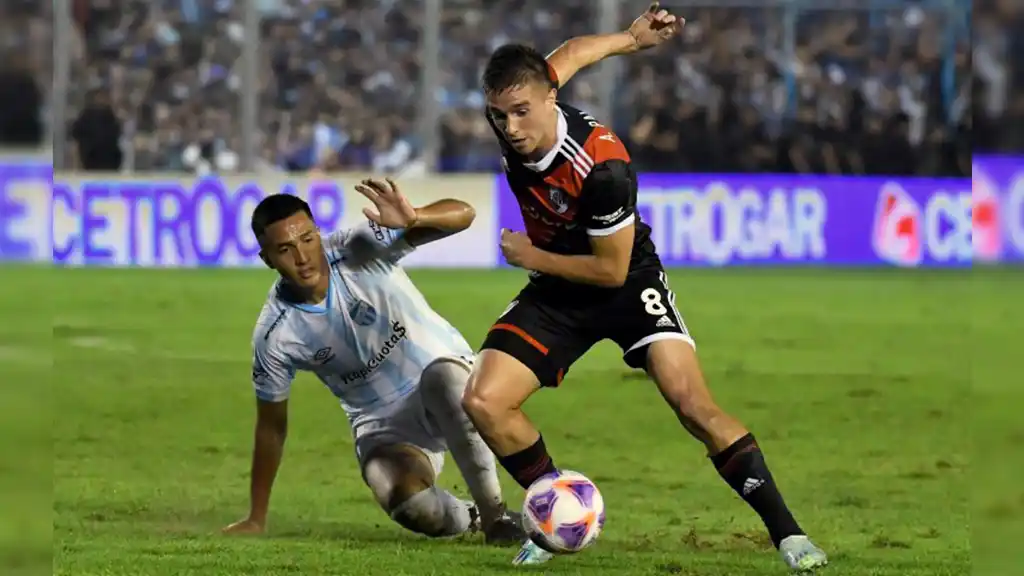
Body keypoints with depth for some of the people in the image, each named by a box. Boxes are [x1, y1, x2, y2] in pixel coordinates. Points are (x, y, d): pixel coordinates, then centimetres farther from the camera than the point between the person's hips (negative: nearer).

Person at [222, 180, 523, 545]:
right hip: (384, 425, 1)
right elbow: (271, 426, 1)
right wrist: (256, 520, 8)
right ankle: (465, 520, 7)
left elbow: (461, 215, -25)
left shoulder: (359, 250, -19)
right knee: (410, 506, -32)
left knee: (441, 381, -40)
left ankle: (495, 515, -23)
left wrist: (413, 218, -47)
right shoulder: (275, 335, -13)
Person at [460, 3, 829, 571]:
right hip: (555, 293, 6)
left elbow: (612, 270, -22)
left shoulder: (601, 166, -34)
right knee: (483, 402, -11)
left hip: (626, 281, -6)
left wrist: (533, 257, -15)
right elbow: (571, 52, 5)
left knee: (692, 403, -22)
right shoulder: (509, 111, -16)